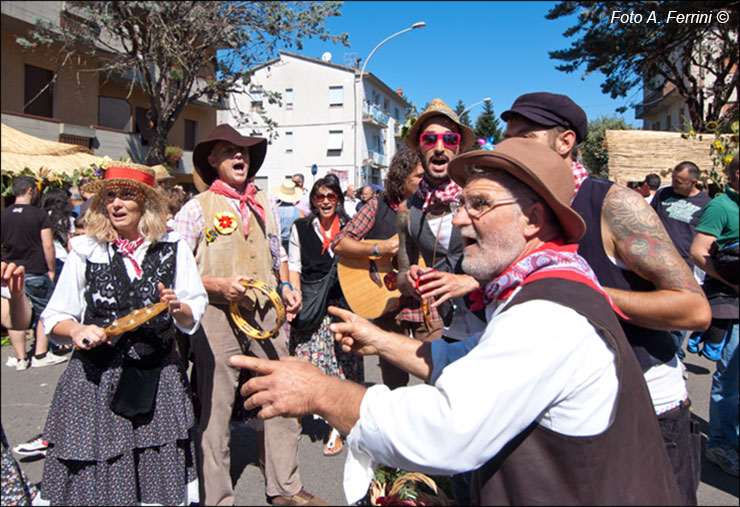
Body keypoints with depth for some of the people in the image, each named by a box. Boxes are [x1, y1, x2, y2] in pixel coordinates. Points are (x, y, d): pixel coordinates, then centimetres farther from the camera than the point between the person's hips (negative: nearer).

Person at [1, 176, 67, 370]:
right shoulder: (40, 215, -8)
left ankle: (21, 358, 13)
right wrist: (51, 269, -1)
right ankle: (41, 355, 8)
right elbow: (48, 246, -10)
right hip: (35, 272, -4)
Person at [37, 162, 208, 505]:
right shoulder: (85, 251, 2)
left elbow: (194, 314, 5)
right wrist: (76, 330, -16)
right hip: (96, 379, 0)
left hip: (158, 379, 1)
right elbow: (54, 318, 4)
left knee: (161, 478, 9)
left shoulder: (172, 248, 3)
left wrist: (178, 308, -16)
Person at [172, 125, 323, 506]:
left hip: (267, 311, 5)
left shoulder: (265, 202, 15)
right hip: (217, 315, -4)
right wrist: (218, 286, -16)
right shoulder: (196, 208, 1)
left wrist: (286, 285, 9)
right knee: (215, 408, 2)